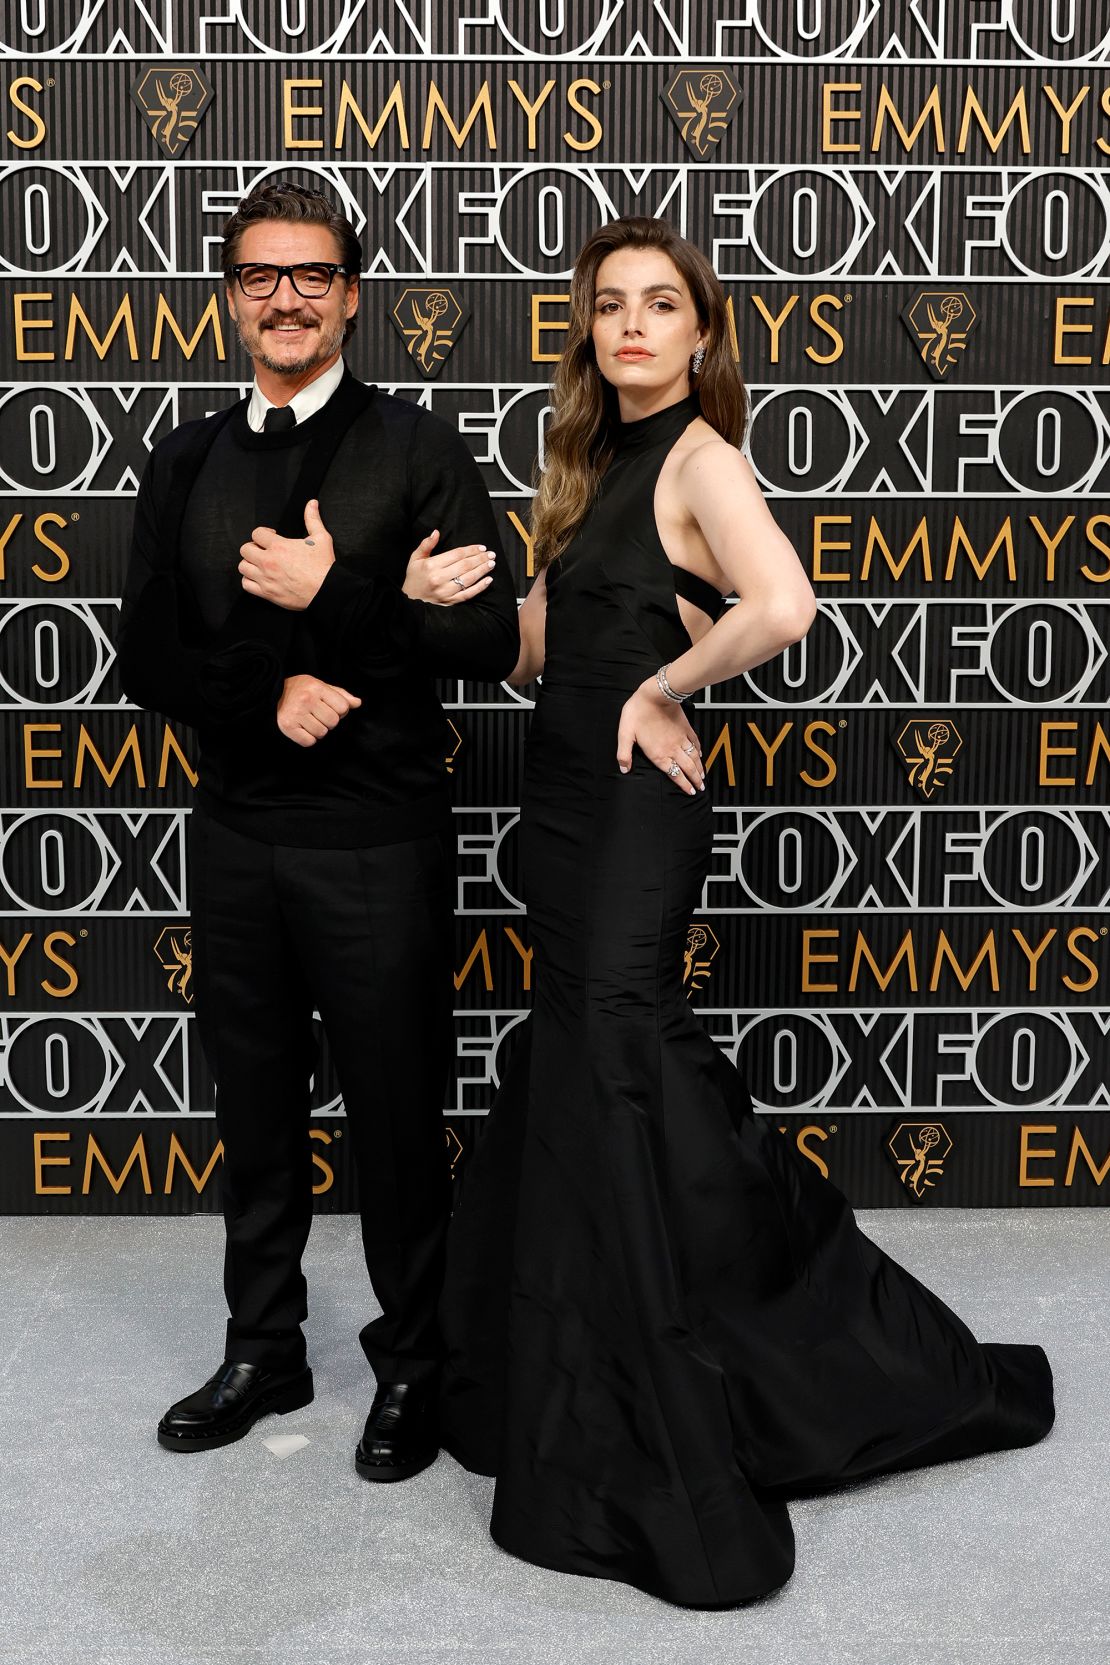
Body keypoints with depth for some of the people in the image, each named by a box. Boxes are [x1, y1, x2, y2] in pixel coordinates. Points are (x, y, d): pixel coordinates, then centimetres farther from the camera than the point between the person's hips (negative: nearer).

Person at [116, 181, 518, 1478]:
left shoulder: (416, 450, -5)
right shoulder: (186, 464, 8)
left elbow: (489, 642, -12)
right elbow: (147, 656, 2)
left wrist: (330, 595, -20)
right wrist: (267, 697, -14)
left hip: (377, 838, -4)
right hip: (236, 834, 5)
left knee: (396, 1116, 7)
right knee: (254, 1112, 16)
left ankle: (412, 1364, 26)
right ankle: (263, 1351, 34)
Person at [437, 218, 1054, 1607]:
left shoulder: (699, 454, -11)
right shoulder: (591, 460, 14)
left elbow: (781, 608, -30)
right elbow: (538, 646, 10)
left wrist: (659, 687, -17)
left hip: (636, 806, -8)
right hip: (562, 798, 8)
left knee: (610, 1072, -4)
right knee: (577, 1076, 15)